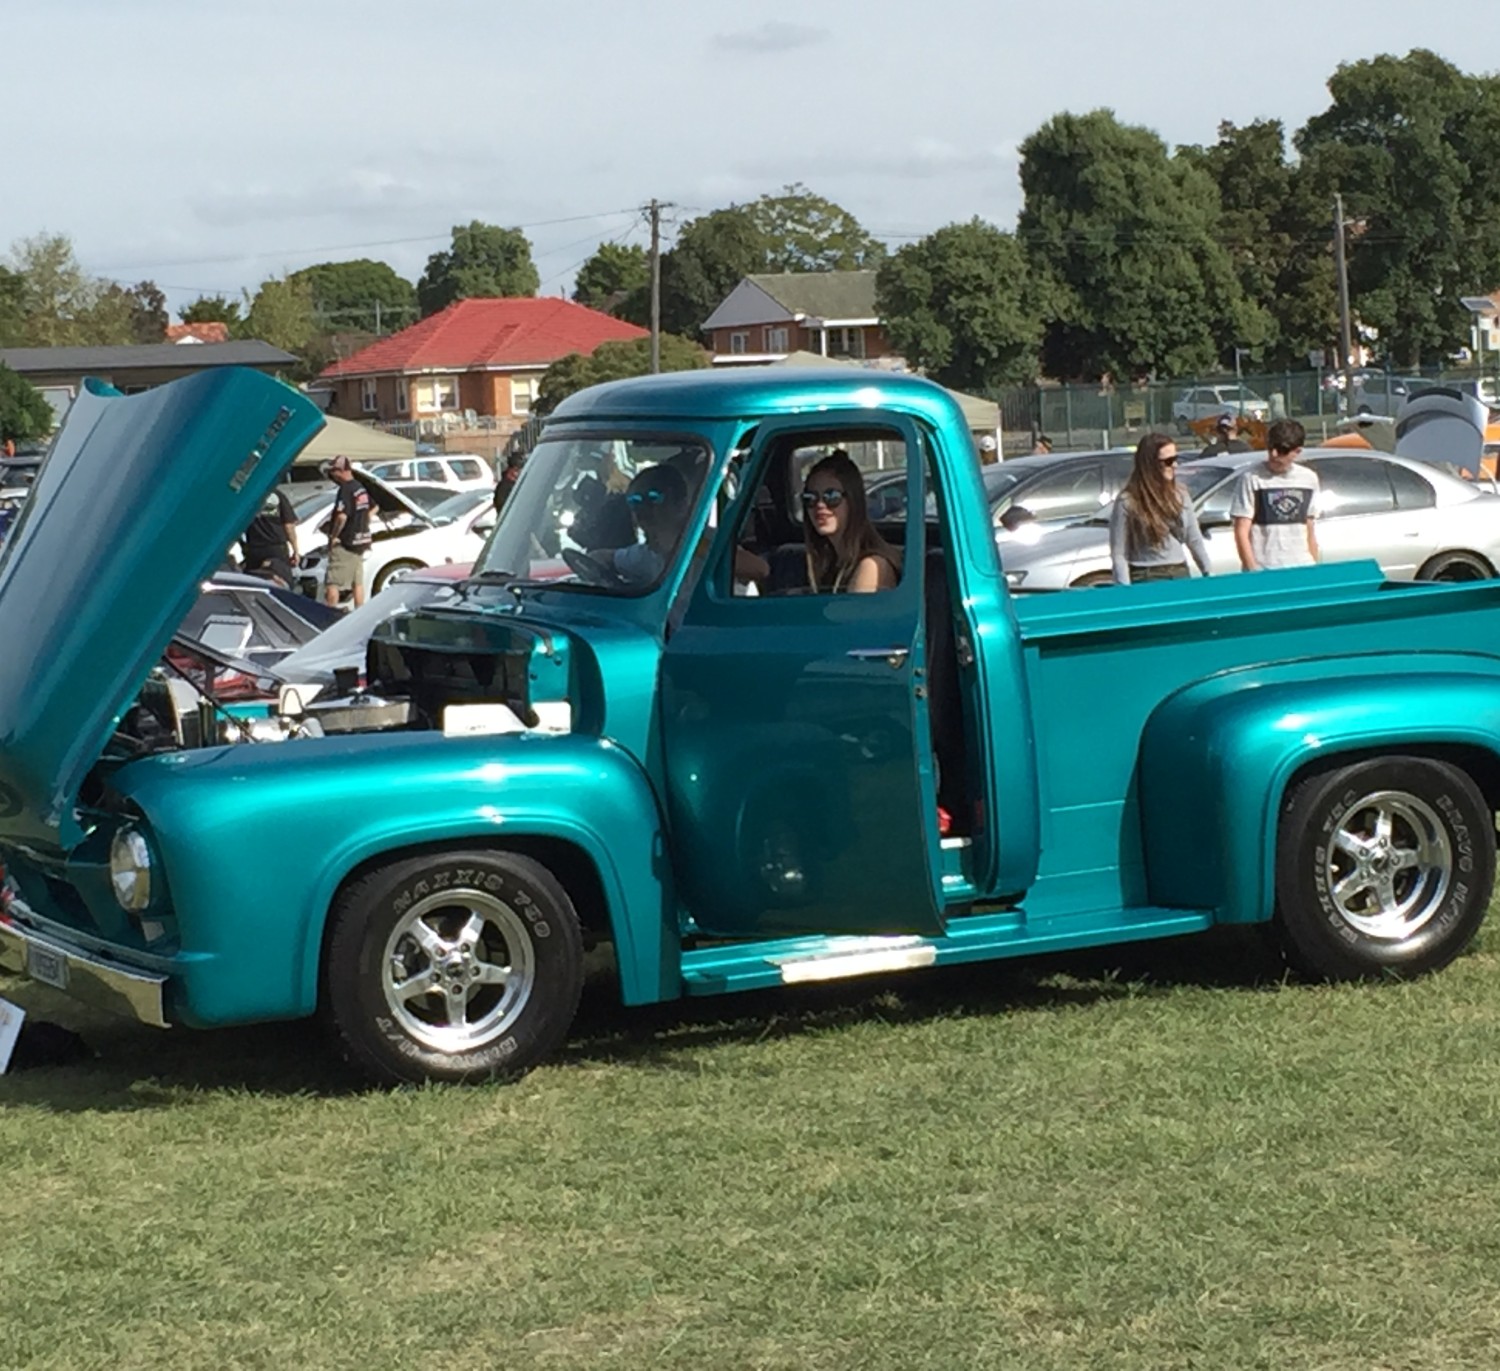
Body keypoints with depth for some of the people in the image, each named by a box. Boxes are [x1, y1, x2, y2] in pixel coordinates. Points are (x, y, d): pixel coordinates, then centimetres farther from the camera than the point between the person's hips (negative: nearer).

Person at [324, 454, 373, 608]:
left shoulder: (346, 490, -18)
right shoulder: (361, 488, 10)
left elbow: (342, 516, -28)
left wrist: (333, 536, -18)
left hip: (345, 544, -9)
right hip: (360, 543, 9)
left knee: (332, 583, -7)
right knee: (358, 582, 14)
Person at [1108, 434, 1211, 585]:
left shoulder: (1180, 496, 11)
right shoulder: (1128, 502, -7)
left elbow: (1195, 541, 18)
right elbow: (1118, 554, -8)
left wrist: (1209, 574, 13)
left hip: (1180, 574, 6)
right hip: (1147, 580, -6)